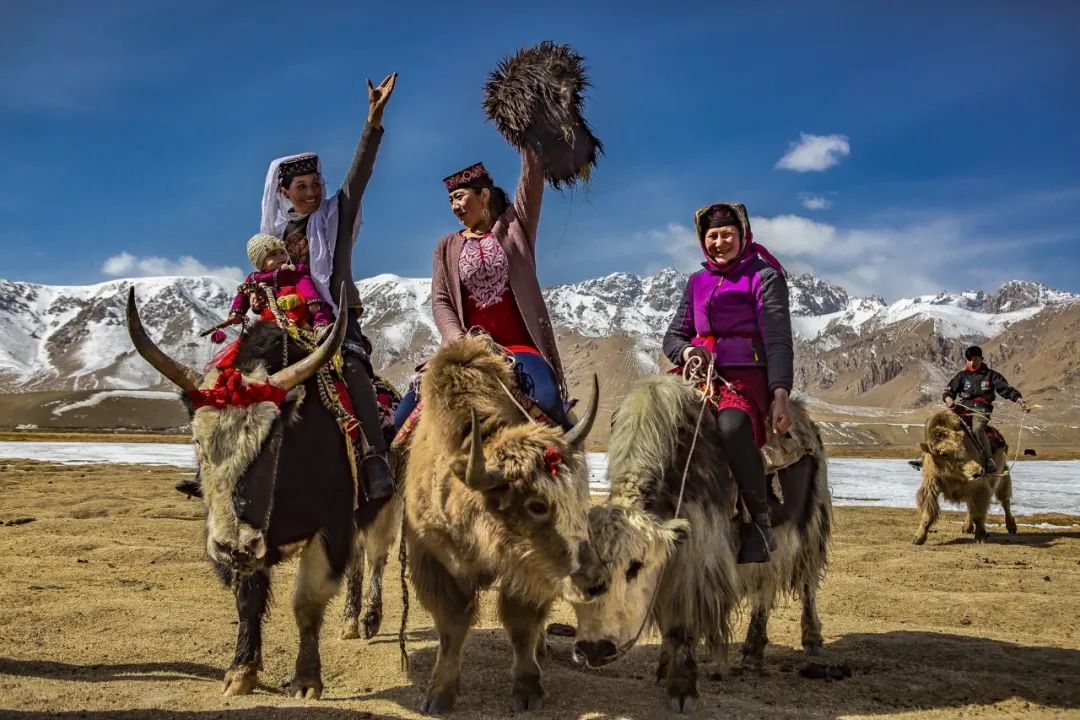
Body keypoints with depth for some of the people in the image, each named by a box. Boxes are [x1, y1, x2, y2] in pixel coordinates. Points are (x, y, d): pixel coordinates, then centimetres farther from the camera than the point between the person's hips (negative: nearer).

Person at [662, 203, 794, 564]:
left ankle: (761, 521, -19)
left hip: (749, 376, -6)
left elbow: (778, 341, -5)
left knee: (730, 426, -38)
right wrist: (687, 351, -4)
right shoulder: (697, 282, 20)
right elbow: (673, 336, 21)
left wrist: (780, 397, -18)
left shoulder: (764, 277, 4)